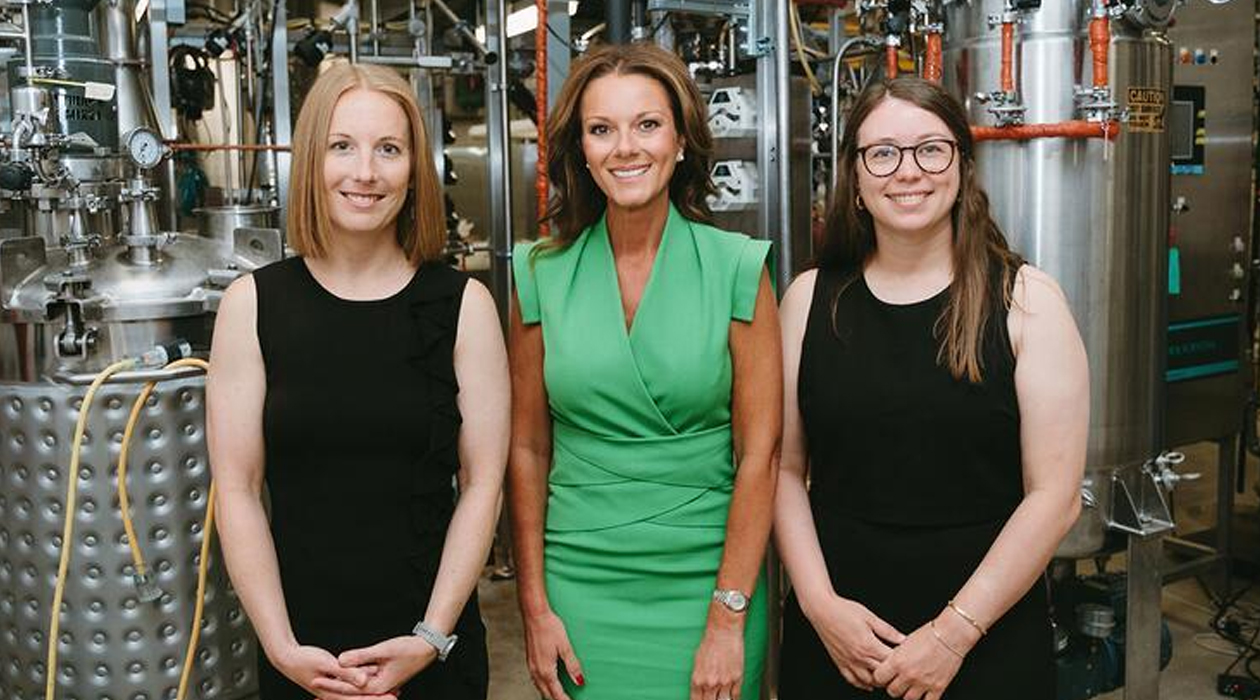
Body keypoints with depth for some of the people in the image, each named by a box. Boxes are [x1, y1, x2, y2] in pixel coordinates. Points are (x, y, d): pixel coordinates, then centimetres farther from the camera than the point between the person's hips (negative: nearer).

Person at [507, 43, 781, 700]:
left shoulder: (737, 268, -7)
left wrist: (729, 620, -10)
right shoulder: (542, 273, -2)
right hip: (580, 586, 1)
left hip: (706, 582, -1)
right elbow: (527, 450, 2)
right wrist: (535, 607, -1)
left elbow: (759, 452, -7)